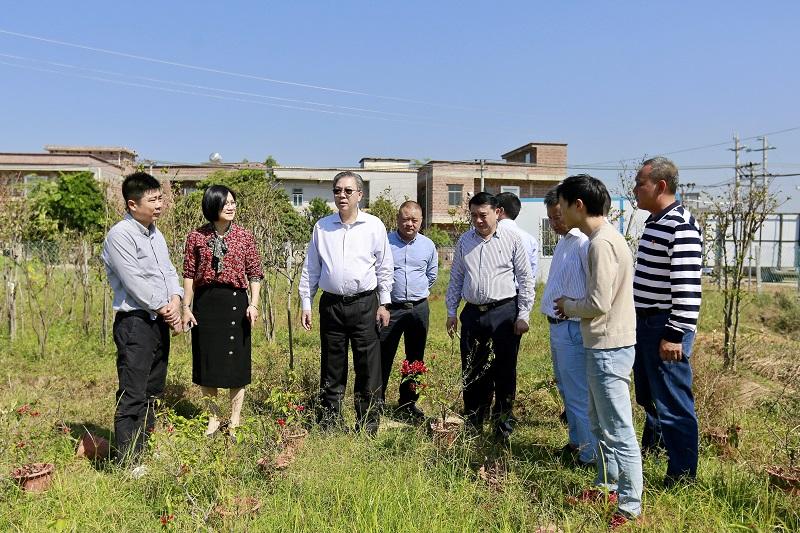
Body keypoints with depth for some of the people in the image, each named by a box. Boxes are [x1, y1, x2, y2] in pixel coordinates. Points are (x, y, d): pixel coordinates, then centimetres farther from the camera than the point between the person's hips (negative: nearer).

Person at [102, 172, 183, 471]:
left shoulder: (155, 233, 15)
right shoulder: (120, 235, -12)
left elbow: (169, 270, 13)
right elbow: (135, 282, -18)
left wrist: (175, 300, -5)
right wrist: (164, 309, -11)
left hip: (160, 321, 9)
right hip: (135, 323, -9)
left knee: (153, 391, 18)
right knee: (133, 395, -5)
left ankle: (145, 445, 32)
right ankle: (129, 463, 3)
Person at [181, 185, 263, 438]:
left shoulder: (245, 236, 1)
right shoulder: (196, 236, 1)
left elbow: (255, 274, 2)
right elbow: (189, 274, 4)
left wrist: (254, 304, -8)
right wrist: (186, 307, 1)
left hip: (236, 301, 0)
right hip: (205, 302, 1)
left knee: (236, 360, 6)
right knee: (206, 361, 8)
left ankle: (235, 419, 22)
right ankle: (213, 417, 27)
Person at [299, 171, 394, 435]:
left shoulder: (374, 225, 2)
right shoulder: (322, 226, 7)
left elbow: (385, 267, 5)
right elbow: (310, 269, 11)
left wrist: (384, 304, 2)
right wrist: (306, 304, 7)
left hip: (365, 304, -2)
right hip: (331, 304, 2)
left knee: (368, 367, 2)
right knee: (331, 368, 10)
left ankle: (368, 427, 15)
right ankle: (328, 423, 24)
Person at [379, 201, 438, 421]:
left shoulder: (428, 245, 7)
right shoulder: (384, 242, -4)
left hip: (419, 309, 3)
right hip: (390, 308, -3)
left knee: (415, 359, 11)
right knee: (383, 357, -1)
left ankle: (408, 403, 26)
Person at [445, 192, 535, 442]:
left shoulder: (512, 240, -1)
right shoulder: (464, 241, 10)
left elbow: (526, 280, -1)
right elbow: (456, 279, 15)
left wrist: (523, 315, -6)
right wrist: (451, 312, 11)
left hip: (504, 311, -4)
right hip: (472, 312, 4)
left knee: (504, 372, 3)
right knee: (472, 371, 11)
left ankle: (503, 428, 18)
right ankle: (472, 425, 25)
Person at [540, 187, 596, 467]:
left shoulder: (585, 244, -18)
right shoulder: (563, 242, 13)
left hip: (573, 329, -10)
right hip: (557, 326, 10)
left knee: (578, 395, -2)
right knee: (566, 390, 20)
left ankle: (590, 455, 11)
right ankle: (576, 442, 35)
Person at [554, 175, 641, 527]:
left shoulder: (602, 242, -19)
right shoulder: (605, 237, 12)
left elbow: (598, 304, -23)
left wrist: (568, 305, -5)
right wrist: (573, 307, 7)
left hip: (608, 349, -11)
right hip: (604, 346, 11)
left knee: (618, 431, 0)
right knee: (600, 423, 21)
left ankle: (629, 508, 12)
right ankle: (608, 487, 36)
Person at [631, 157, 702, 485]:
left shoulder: (681, 225, -18)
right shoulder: (653, 221, 12)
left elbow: (687, 286, -24)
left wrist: (675, 334, -24)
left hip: (666, 327, -10)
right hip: (644, 323, 10)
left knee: (673, 403, 0)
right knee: (647, 395, 24)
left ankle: (682, 476, 14)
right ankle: (652, 447, 45)